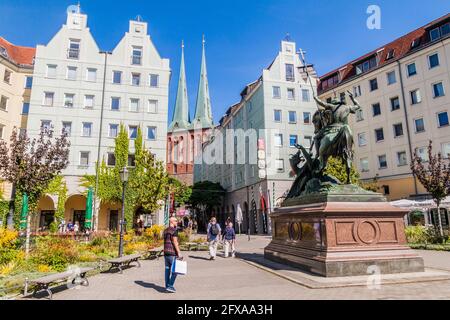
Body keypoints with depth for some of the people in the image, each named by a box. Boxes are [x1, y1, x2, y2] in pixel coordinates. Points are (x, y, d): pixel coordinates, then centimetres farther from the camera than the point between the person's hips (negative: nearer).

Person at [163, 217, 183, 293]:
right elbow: (175, 242, -19)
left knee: (167, 269, 11)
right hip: (172, 253, -9)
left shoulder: (165, 230, 12)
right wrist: (179, 253, -17)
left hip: (166, 252, 9)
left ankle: (167, 286, 16)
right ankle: (170, 286, -3)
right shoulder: (174, 230, -14)